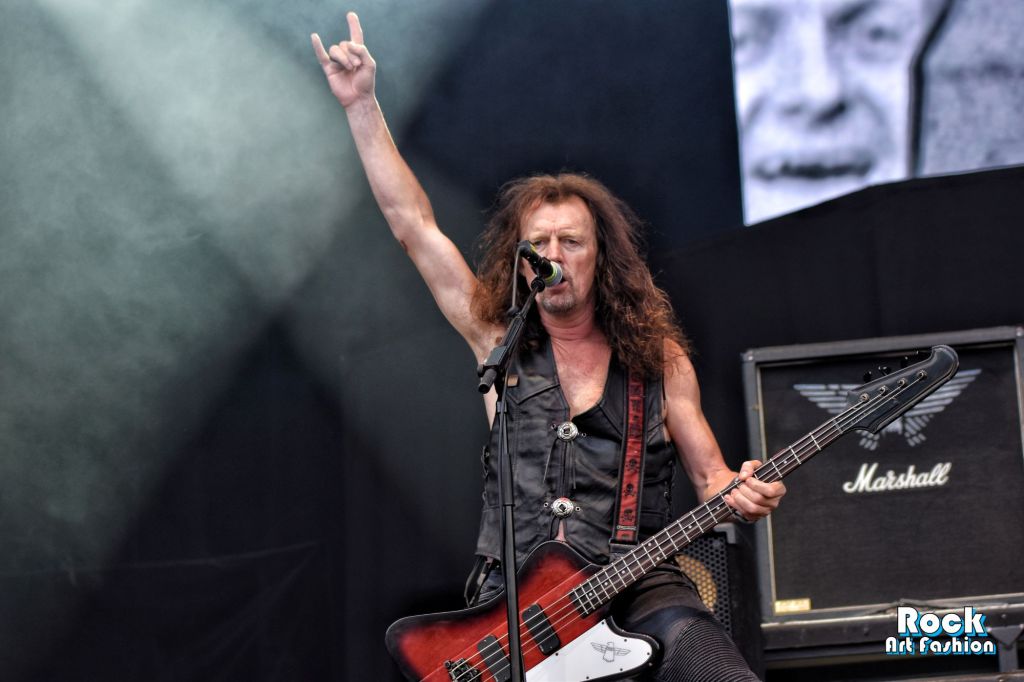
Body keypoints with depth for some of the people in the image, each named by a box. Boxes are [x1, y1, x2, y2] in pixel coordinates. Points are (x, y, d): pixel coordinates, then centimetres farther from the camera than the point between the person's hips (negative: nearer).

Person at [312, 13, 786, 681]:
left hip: (637, 582, -2)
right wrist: (362, 105, 7)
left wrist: (740, 493, -10)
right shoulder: (498, 339, 11)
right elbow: (413, 223, 9)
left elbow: (709, 474, 15)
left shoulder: (660, 357, 11)